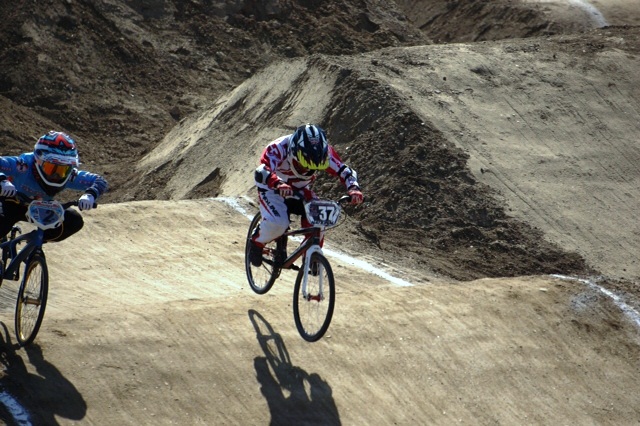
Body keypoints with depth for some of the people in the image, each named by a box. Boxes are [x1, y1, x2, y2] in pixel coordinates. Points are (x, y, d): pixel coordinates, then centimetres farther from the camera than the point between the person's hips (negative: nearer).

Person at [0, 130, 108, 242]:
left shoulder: (68, 176, -25)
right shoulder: (24, 166, -37)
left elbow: (99, 181, -18)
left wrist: (89, 195, -40)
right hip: (13, 203, -4)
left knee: (75, 221, -14)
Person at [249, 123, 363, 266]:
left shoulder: (324, 151, -25)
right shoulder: (279, 148, -37)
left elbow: (344, 171, -23)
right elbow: (261, 172, -50)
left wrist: (354, 189, -45)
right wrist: (279, 184, -70)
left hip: (300, 190, 4)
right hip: (273, 189, -4)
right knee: (278, 224, -30)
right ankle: (257, 242, 2)